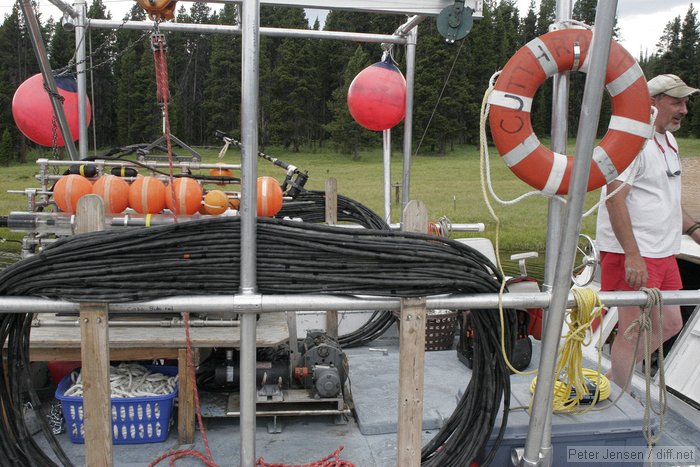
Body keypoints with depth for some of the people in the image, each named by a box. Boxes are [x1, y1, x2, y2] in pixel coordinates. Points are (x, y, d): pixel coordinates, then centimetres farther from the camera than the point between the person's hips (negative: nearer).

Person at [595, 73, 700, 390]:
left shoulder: (668, 141, 17)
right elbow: (614, 198, -23)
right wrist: (632, 254, -27)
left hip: (663, 254, 10)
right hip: (632, 255, -10)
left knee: (669, 324, 17)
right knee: (634, 331, -3)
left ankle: (612, 380, 28)